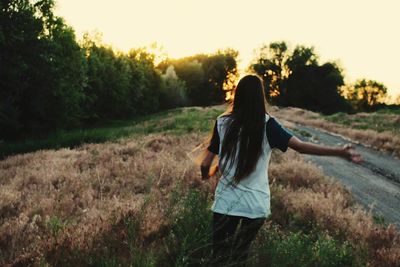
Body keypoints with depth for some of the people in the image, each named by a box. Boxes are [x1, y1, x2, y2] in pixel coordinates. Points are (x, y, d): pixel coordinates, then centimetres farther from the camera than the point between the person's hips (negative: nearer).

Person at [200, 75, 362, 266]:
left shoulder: (222, 123, -5)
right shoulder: (267, 124, -7)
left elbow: (205, 163, -3)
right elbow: (301, 146, -18)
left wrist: (206, 175, 20)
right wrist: (340, 152, -16)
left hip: (226, 201, 0)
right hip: (256, 203, 1)